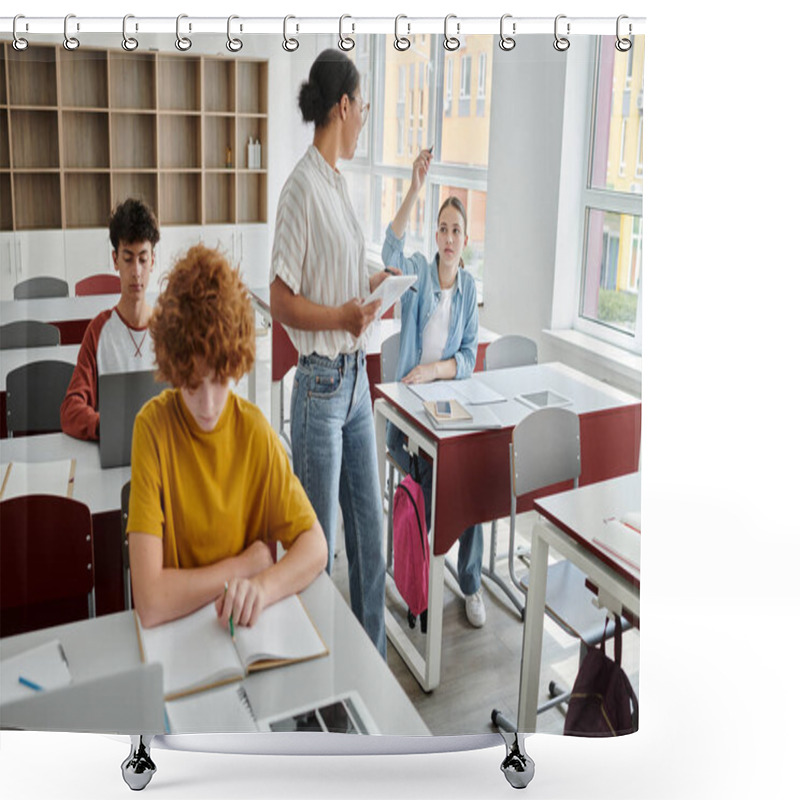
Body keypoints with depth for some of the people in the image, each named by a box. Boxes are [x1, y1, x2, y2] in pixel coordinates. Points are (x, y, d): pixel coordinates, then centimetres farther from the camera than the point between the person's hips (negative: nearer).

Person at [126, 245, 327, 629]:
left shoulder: (255, 431, -5)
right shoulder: (152, 428, -14)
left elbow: (316, 546, -2)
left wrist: (263, 587, -19)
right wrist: (242, 566, -11)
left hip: (246, 627, 2)